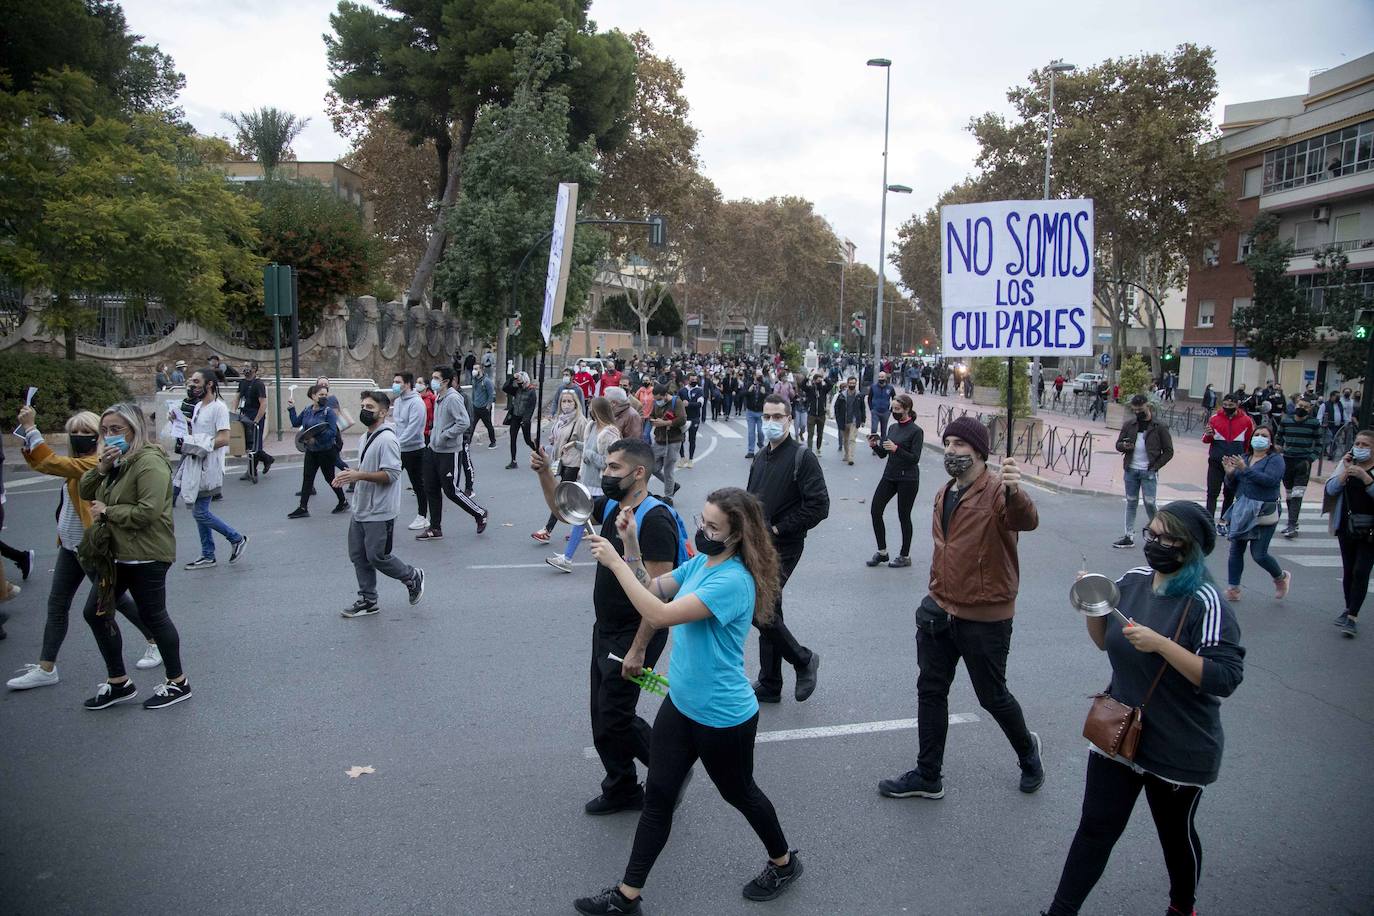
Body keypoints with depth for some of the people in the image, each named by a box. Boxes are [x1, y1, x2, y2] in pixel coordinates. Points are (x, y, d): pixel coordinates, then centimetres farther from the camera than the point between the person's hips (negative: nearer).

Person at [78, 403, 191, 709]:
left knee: (153, 616, 1)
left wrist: (107, 512, -15)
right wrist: (101, 468, -8)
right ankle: (118, 682, 27)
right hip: (115, 554, 10)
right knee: (96, 612, 13)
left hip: (145, 557, -10)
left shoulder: (150, 462, -18)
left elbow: (148, 511, -26)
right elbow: (85, 492, 8)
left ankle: (177, 682, 18)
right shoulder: (116, 460, 12)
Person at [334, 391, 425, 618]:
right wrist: (349, 475, 5)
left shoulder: (387, 439, -18)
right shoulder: (366, 437, 12)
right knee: (358, 556, 11)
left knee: (378, 556, -2)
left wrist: (358, 475, -28)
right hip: (360, 510, 9)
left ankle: (413, 577, 22)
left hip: (380, 513, -9)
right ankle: (368, 601, 22)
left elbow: (391, 475, -24)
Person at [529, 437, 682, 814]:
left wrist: (638, 649, -26)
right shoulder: (613, 507, 3)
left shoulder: (654, 520, -23)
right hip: (605, 631, 9)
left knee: (614, 719, -5)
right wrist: (544, 473, 1)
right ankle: (622, 790, 32)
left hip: (634, 636, -9)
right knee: (603, 717, 16)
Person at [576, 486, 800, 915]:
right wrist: (630, 545, -8)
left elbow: (661, 614, -35)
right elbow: (654, 588, 7)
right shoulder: (700, 561, -2)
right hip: (681, 703, 7)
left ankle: (784, 863, 43)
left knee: (739, 793, 16)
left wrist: (615, 562, -31)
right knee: (657, 796, 11)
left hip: (722, 718, -7)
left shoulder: (733, 581, -29)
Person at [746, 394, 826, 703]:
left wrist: (779, 529, -15)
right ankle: (770, 685, 23)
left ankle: (803, 660, 7)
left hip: (783, 548, -8)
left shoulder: (802, 458, -10)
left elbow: (819, 506, -17)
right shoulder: (761, 458, 14)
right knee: (767, 612, 13)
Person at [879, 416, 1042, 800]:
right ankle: (927, 776, 25)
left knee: (992, 696, 10)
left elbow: (1027, 522, -39)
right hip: (940, 610, 7)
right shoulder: (944, 494, 8)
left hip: (985, 618, -7)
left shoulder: (998, 492, -18)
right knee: (930, 691, 12)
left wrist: (1014, 492, -60)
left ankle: (1027, 751, 41)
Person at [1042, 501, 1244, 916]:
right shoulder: (1133, 580, -1)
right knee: (1095, 828, 8)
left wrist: (1160, 644, -32)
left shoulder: (1205, 603, -21)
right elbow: (1105, 640, 12)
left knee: (1175, 834, 19)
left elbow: (1226, 678, -25)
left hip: (1178, 751, -4)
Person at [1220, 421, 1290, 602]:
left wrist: (1245, 469, -27)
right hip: (1242, 511, 6)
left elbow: (1269, 480, -22)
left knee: (1259, 554, -4)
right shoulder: (1245, 458, 12)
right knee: (1236, 550, 5)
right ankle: (1233, 590, 13)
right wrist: (1230, 473, -7)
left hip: (1263, 513, -6)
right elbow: (1234, 485, 13)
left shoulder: (1275, 459, -4)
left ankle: (1281, 578, 26)